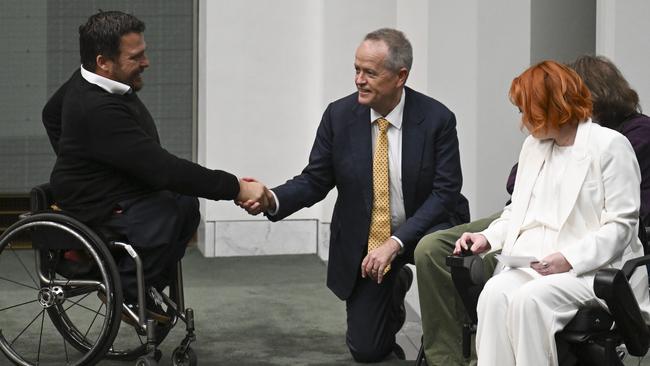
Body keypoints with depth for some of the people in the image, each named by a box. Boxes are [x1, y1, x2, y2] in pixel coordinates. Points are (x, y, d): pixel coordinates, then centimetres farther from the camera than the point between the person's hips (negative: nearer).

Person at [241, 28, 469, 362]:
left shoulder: (437, 119, -14)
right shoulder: (339, 115, -8)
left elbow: (445, 192, -18)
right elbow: (314, 181, -4)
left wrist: (394, 243, -28)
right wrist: (272, 199, -25)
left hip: (424, 229, -2)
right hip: (363, 240, 2)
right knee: (366, 350, 2)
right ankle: (395, 286, 35)